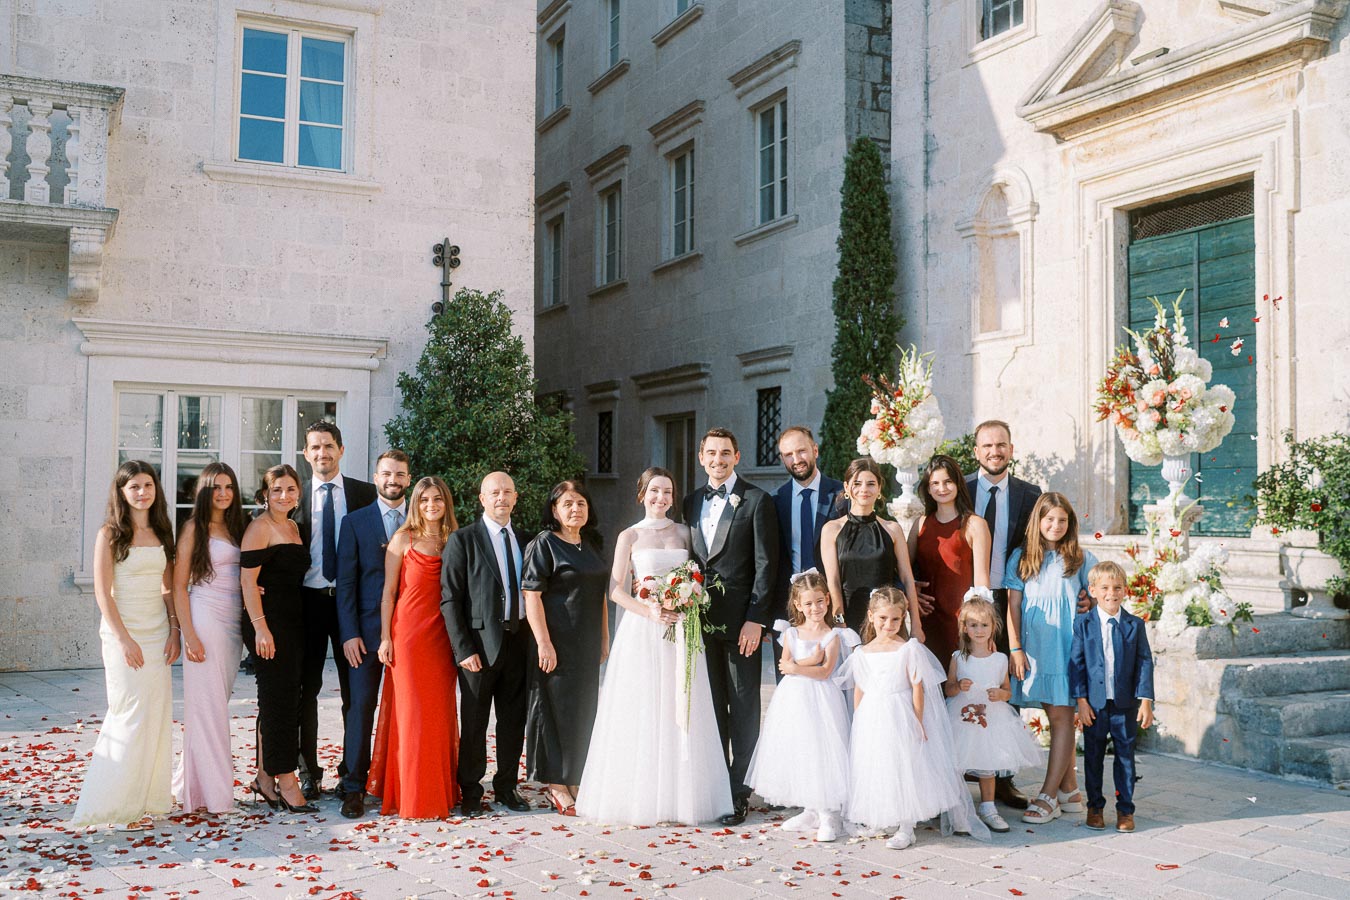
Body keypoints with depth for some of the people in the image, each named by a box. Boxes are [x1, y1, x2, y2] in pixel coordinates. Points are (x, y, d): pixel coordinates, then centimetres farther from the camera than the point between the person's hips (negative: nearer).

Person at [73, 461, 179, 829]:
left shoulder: (161, 532, 11)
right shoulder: (110, 534, -4)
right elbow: (102, 592, -9)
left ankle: (147, 796, 16)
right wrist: (124, 639, -15)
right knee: (133, 717, -6)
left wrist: (174, 631, 2)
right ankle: (119, 803, 4)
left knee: (157, 717, 5)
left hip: (157, 633, 5)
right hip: (123, 633, -5)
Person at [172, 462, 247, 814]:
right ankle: (210, 790, 4)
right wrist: (188, 634, -13)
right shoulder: (194, 528, -3)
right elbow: (179, 584, -6)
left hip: (234, 622, 6)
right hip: (205, 619, -6)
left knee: (220, 699, 7)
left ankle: (190, 780, 19)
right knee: (206, 703, -3)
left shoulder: (236, 527, 14)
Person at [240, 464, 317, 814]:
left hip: (293, 622, 8)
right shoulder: (260, 528, -8)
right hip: (269, 622, -8)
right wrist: (260, 627, -20)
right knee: (279, 699, -5)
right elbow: (248, 580, -14)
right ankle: (286, 782, 1)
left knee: (279, 700, 11)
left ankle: (265, 778, 19)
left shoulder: (293, 528, 16)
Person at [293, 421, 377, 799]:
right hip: (309, 600, 1)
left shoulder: (364, 493, 3)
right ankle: (308, 770, 15)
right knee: (307, 687, 6)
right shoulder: (295, 497, 5)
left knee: (354, 687, 6)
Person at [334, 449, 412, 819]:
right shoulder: (355, 522, 5)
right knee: (361, 706, -2)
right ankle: (353, 787, 5)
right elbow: (346, 581, 1)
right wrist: (349, 634, -7)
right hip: (367, 630, -1)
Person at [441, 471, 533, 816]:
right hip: (480, 643, -4)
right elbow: (450, 599, -7)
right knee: (474, 722, 5)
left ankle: (507, 786, 24)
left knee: (514, 720, 11)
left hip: (518, 640, 4)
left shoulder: (524, 540, 11)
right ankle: (470, 791, 17)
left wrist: (534, 640, 4)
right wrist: (463, 649, -13)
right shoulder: (463, 540, -3)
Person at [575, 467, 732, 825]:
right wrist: (649, 611, -15)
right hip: (642, 632, -2)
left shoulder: (683, 532, 11)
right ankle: (639, 798, 5)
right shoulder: (630, 536, 4)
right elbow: (616, 590, -1)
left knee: (679, 715, 2)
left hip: (680, 633, 2)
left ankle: (679, 796, 10)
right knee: (641, 714, -2)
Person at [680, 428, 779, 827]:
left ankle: (740, 793, 8)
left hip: (741, 620, -5)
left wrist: (755, 619, -13)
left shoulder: (756, 501, -4)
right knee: (711, 707, 11)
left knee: (743, 708, 2)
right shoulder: (692, 502, 13)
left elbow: (765, 564, -8)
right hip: (701, 618, 5)